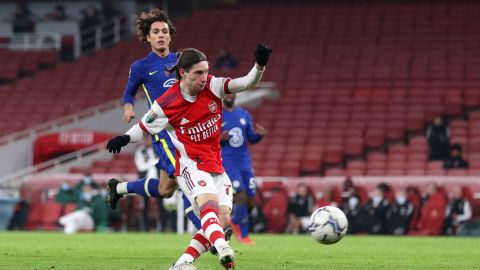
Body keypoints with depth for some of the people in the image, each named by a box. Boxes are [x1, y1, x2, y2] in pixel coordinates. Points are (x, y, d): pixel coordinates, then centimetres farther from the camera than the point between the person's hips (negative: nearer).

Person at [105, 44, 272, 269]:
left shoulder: (212, 87, -4)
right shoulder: (165, 105, -11)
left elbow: (247, 83, -10)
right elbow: (143, 128, 2)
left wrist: (260, 65, -30)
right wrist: (124, 138, -18)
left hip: (216, 167, 5)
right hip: (191, 165, -5)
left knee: (222, 216, -10)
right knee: (209, 200, -33)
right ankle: (223, 250, -57)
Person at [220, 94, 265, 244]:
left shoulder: (244, 114, 11)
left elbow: (251, 139, 15)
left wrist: (259, 134, -7)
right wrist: (220, 138, -22)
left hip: (245, 162, 5)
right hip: (228, 162, -5)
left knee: (251, 201, 0)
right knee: (241, 195, -19)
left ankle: (235, 221, 30)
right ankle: (243, 235, -2)